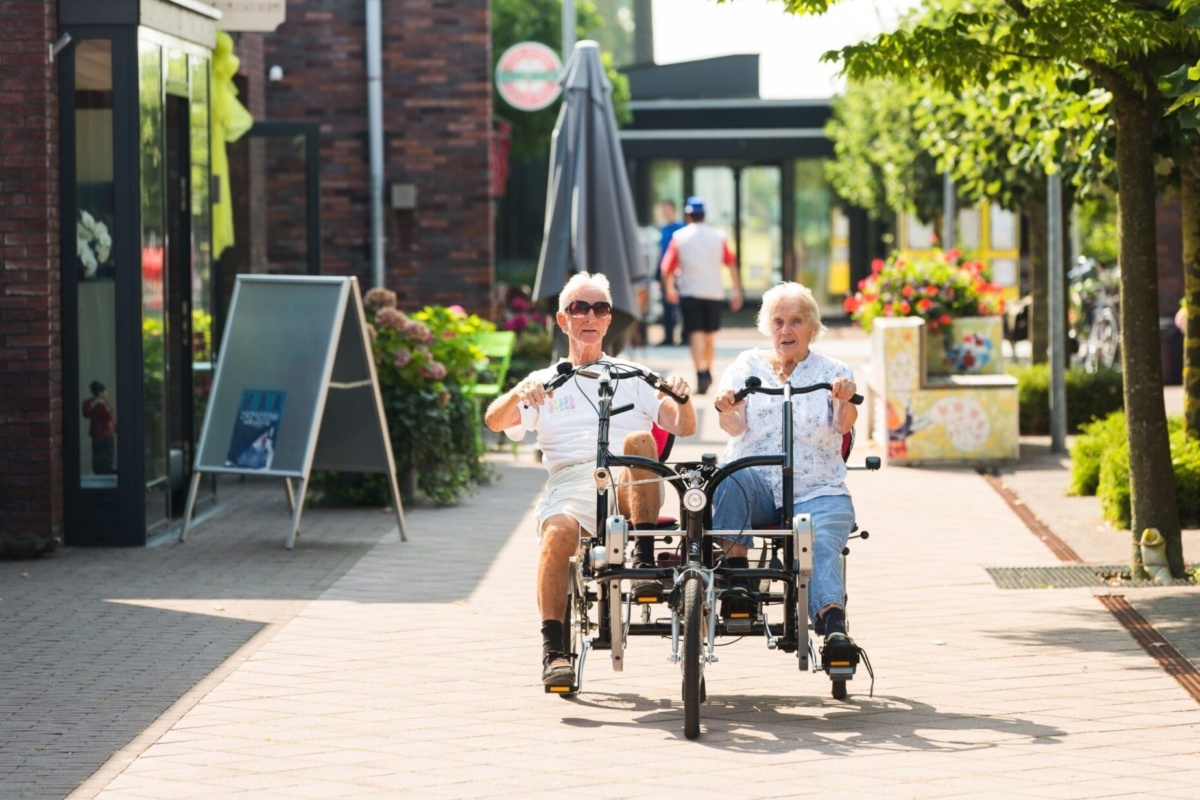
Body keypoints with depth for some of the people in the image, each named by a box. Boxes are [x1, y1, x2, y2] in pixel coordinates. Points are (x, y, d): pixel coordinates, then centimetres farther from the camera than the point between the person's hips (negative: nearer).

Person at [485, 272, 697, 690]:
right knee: (559, 530, -35)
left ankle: (645, 557, -28)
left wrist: (681, 398, -10)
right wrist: (518, 395, -17)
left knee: (638, 440, -32)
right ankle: (553, 649, -34)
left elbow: (683, 427, 13)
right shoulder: (545, 383, 23)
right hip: (570, 485, 0)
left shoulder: (632, 376, 25)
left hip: (630, 488, 1)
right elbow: (495, 421, 5)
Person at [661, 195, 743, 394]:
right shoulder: (718, 236, 4)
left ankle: (701, 373, -24)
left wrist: (669, 289, 16)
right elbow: (731, 264, 0)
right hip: (714, 292, 3)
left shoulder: (679, 236, -3)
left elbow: (668, 267, -1)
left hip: (690, 293, -3)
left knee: (696, 334, -7)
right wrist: (737, 291, 3)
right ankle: (708, 372, 28)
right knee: (710, 335, 17)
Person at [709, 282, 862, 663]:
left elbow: (843, 424, -8)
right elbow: (734, 426, -2)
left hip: (817, 492, -1)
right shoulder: (747, 366, 14)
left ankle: (833, 622, -51)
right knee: (731, 479, -34)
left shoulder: (831, 372, 12)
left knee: (820, 545, -30)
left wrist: (846, 402, -33)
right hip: (757, 485, 1)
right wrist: (725, 408, -27)